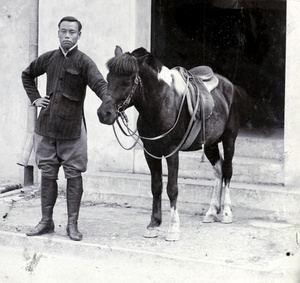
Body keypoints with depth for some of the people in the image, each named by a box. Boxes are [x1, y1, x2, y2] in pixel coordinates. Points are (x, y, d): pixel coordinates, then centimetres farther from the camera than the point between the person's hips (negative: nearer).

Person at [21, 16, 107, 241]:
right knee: (47, 174, 9)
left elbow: (99, 84, -22)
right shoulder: (49, 59, 8)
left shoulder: (84, 62, -6)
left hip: (72, 128, -4)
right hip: (46, 125, 4)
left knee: (74, 175, 1)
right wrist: (34, 98, 11)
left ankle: (73, 224, 7)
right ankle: (46, 221, 18)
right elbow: (27, 75, 25)